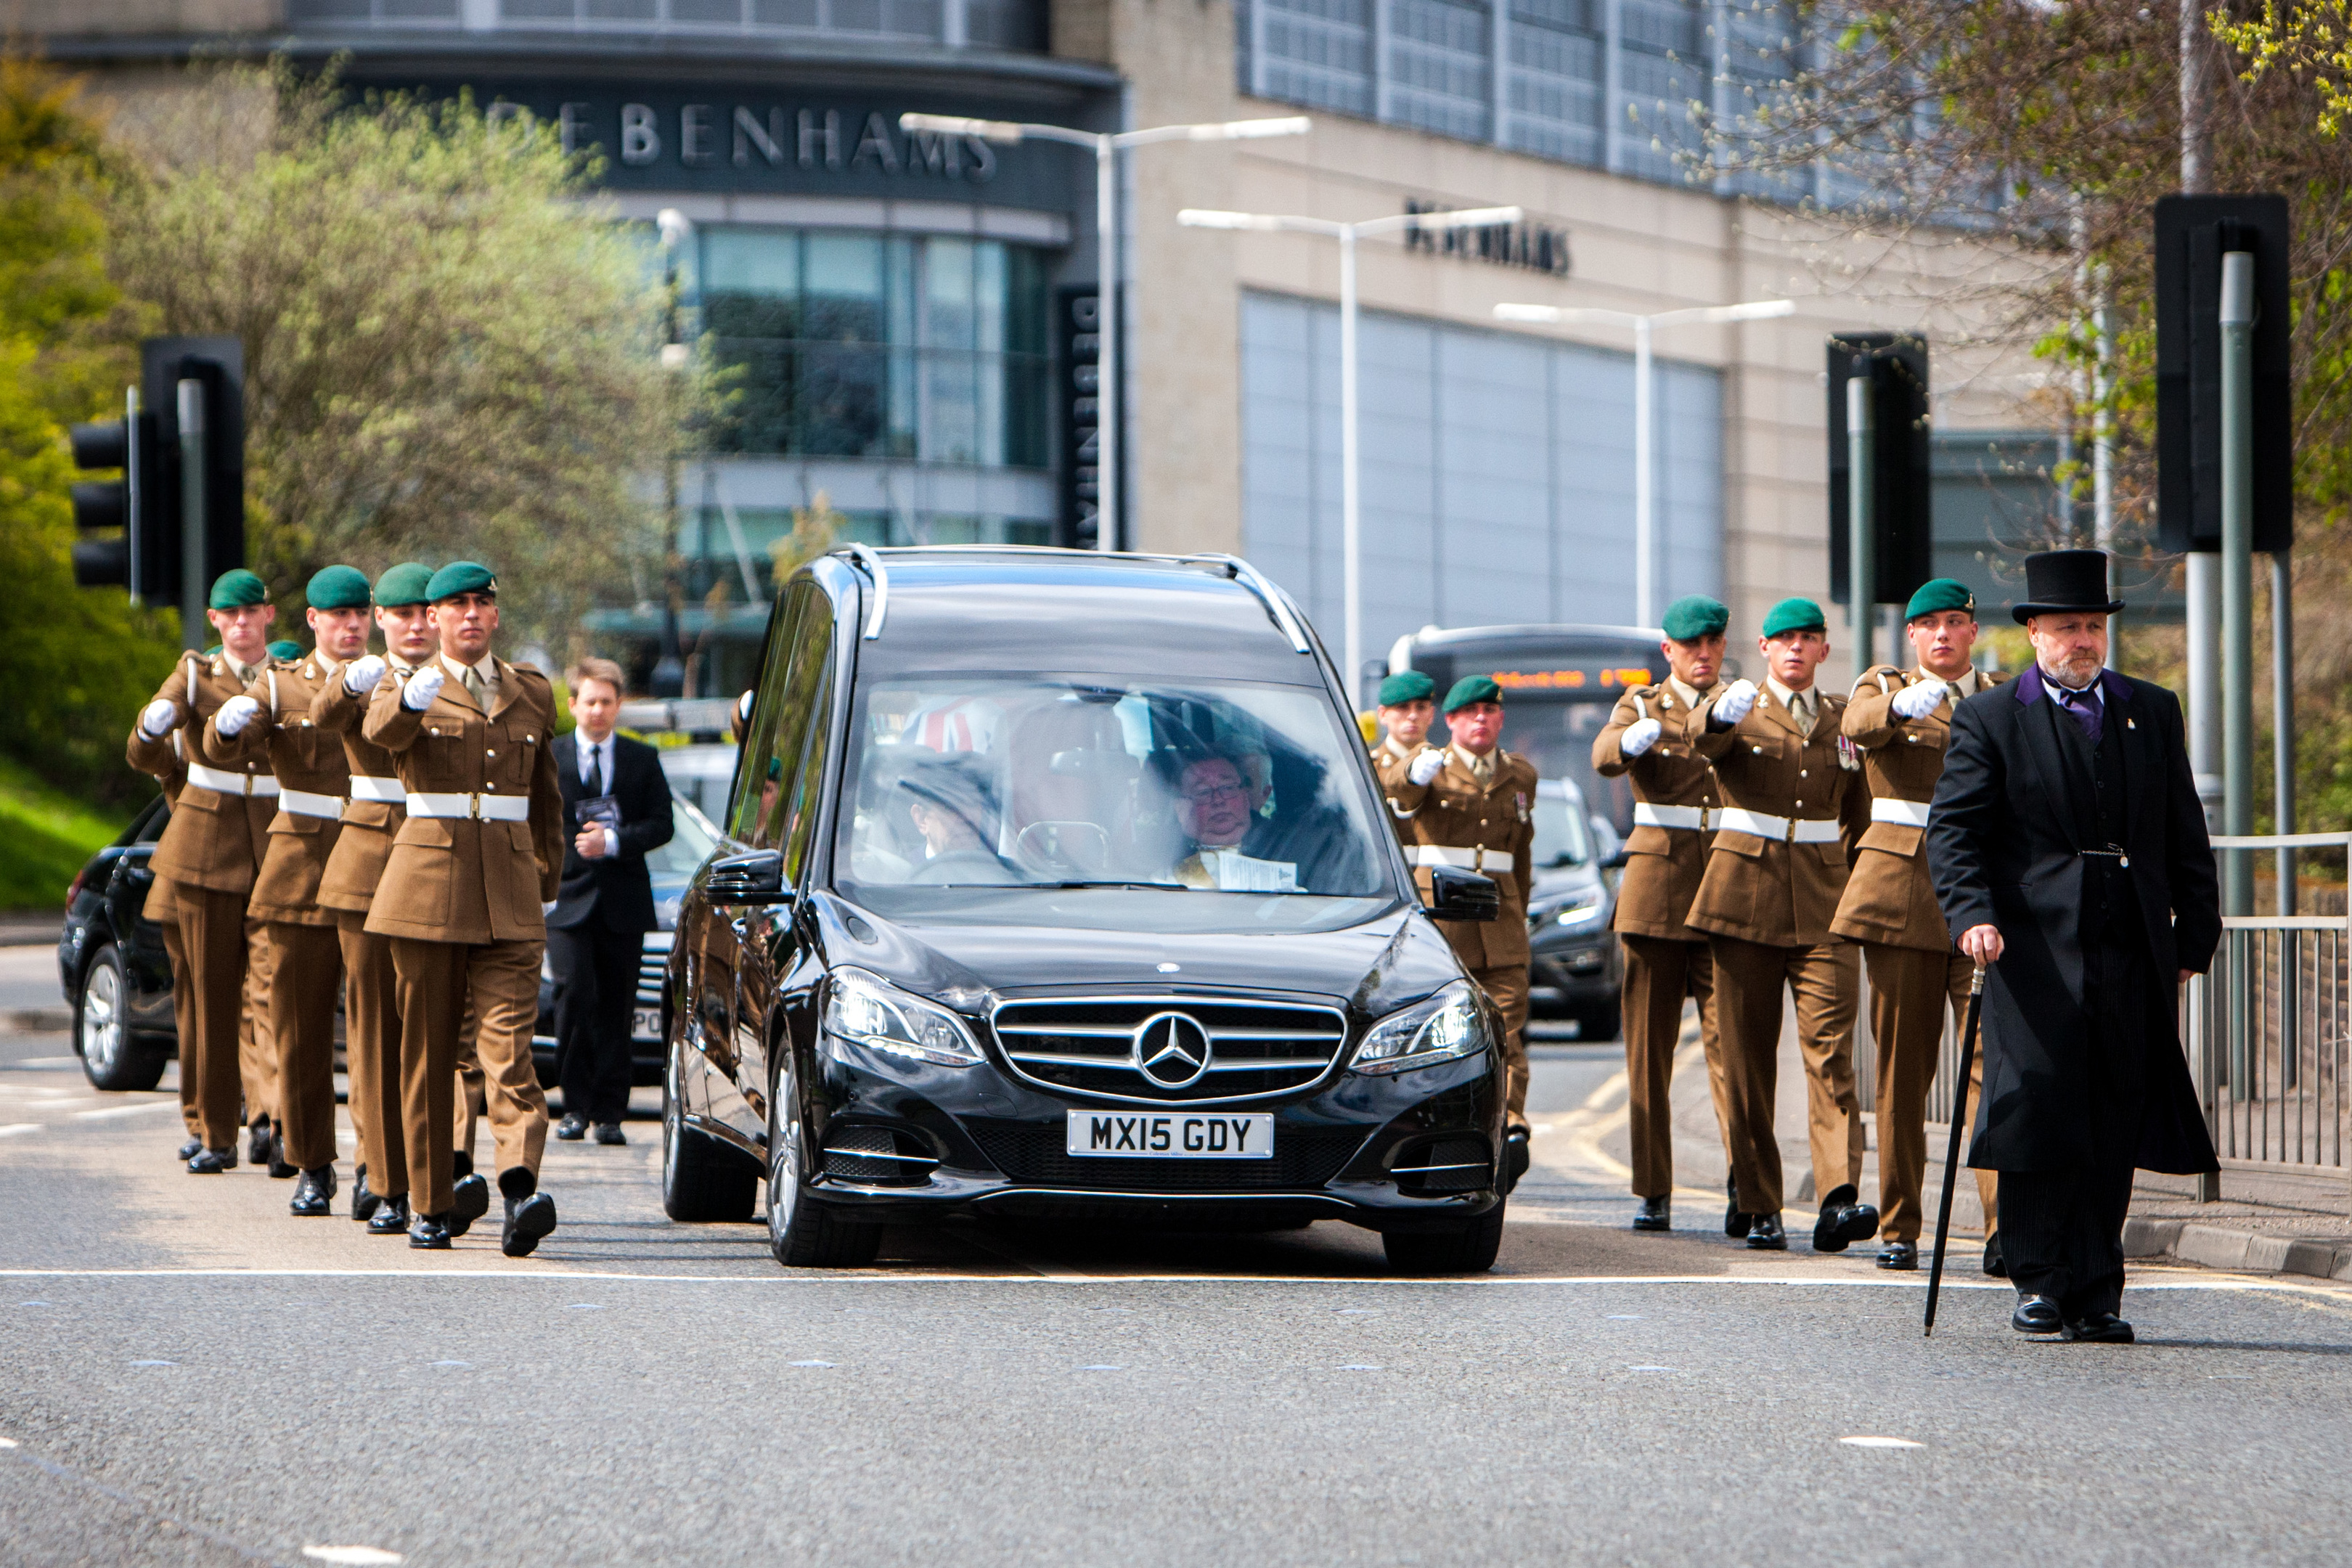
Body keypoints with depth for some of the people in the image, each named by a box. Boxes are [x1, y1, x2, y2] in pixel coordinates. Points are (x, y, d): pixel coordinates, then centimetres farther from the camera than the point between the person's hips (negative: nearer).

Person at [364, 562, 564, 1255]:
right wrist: (407, 702, -44)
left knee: (509, 1040, -13)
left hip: (509, 894, 1)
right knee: (428, 1049, 4)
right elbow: (383, 731, -21)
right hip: (428, 880, -1)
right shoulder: (408, 688, 4)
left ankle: (520, 1187, -28)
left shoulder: (533, 694, 13)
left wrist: (547, 888, 23)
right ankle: (431, 1204, 12)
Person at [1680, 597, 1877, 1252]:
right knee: (1748, 1053, 2)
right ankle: (1755, 1204, 11)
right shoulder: (1736, 707, 4)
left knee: (1831, 1044, -13)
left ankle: (1839, 1201, -24)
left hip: (1823, 902, 1)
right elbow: (1700, 736, -21)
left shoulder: (1842, 719, 14)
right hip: (1746, 894, -1)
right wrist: (1719, 717, -44)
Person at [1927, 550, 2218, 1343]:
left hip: (2134, 952, 3)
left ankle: (2094, 1298, 6)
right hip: (2036, 948, -3)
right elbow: (1952, 830, -1)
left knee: (2114, 1128, 2)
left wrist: (2195, 935, 11)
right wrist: (1973, 915, -17)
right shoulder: (1988, 719, 5)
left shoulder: (2152, 711, 16)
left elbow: (2185, 835, 18)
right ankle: (2039, 1280, 2)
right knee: (2039, 1111, -9)